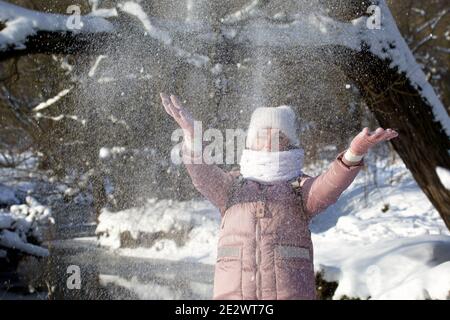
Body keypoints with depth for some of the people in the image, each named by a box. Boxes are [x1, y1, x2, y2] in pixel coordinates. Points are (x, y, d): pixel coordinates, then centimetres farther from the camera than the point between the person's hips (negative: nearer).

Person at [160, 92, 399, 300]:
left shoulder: (303, 189, 9)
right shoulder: (230, 186, 14)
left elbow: (330, 185, -13)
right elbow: (203, 174, -8)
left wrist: (355, 151, -35)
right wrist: (191, 133, -28)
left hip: (291, 294, -1)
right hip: (235, 294, 1)